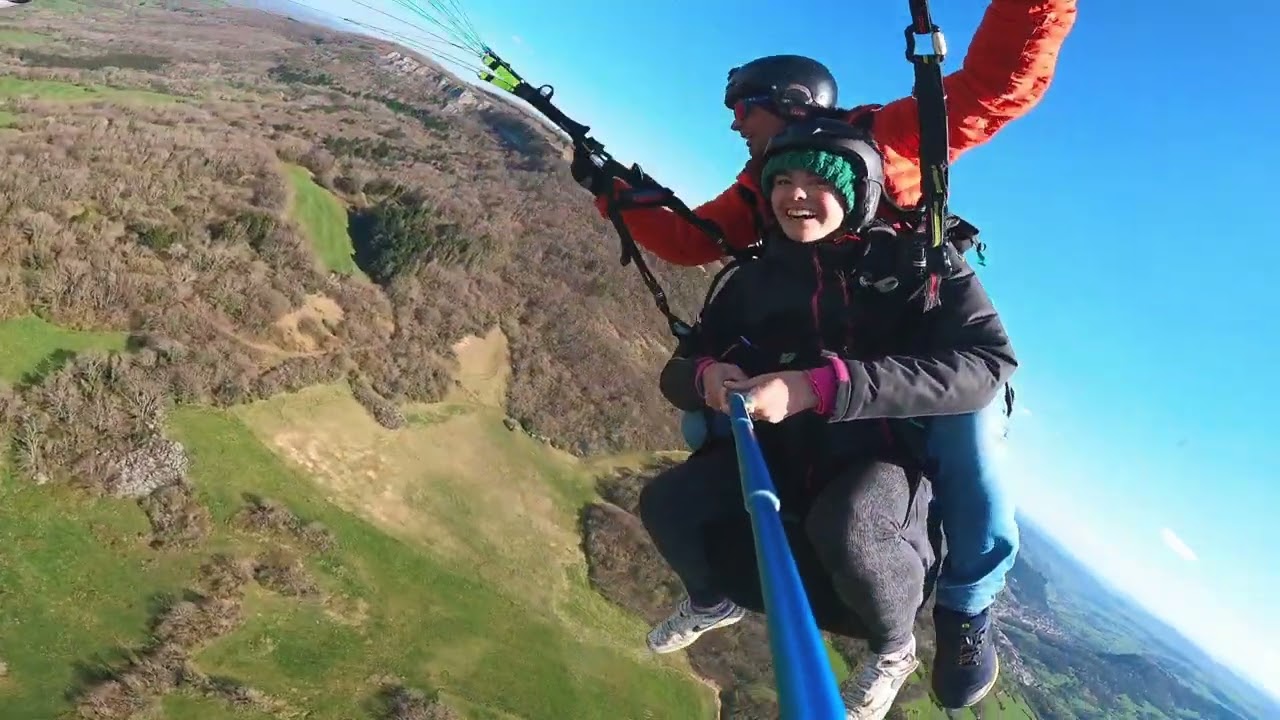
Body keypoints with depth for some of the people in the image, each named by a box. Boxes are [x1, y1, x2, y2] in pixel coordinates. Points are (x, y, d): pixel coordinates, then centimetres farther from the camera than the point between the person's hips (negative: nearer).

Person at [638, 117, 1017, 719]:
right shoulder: (756, 277, 0)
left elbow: (987, 364, -29)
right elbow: (676, 372, 4)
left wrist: (822, 385, -38)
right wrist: (706, 375, -25)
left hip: (891, 454, -4)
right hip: (786, 450, 5)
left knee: (843, 528, -37)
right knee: (664, 503, -12)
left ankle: (895, 648, 0)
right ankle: (712, 602, 24)